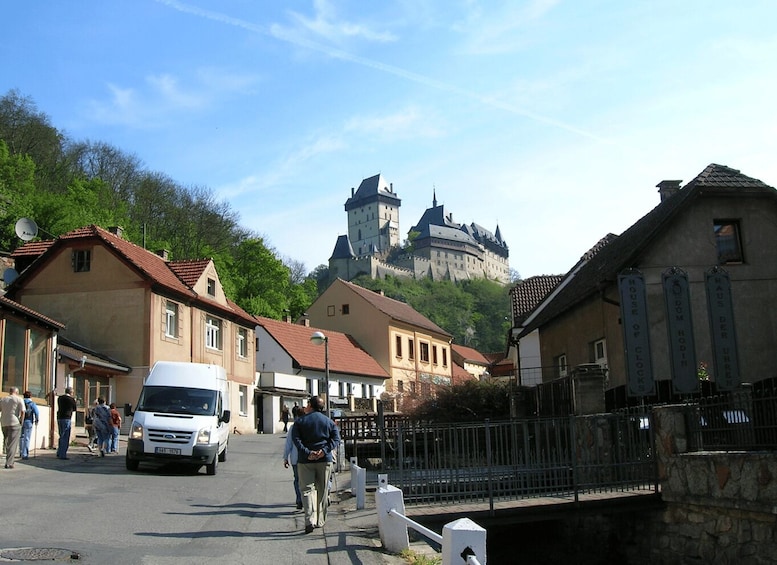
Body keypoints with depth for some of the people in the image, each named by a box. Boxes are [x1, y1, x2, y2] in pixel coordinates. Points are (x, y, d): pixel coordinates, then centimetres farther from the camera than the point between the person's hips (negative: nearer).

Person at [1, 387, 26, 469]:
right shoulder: (19, 400, -2)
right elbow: (22, 412, -9)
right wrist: (21, 423, -1)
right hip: (14, 423, -5)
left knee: (7, 443, 17)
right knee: (12, 444, -3)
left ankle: (9, 460, 20)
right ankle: (8, 463, -9)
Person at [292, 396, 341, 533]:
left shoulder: (300, 422, 1)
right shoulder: (329, 421, 8)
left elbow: (296, 439, -12)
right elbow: (336, 438, -3)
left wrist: (307, 453, -17)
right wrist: (324, 451, -13)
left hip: (305, 460, -2)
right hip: (324, 460, 2)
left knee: (307, 489, -2)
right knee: (322, 491, 12)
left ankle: (310, 521, -18)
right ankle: (320, 521, 17)